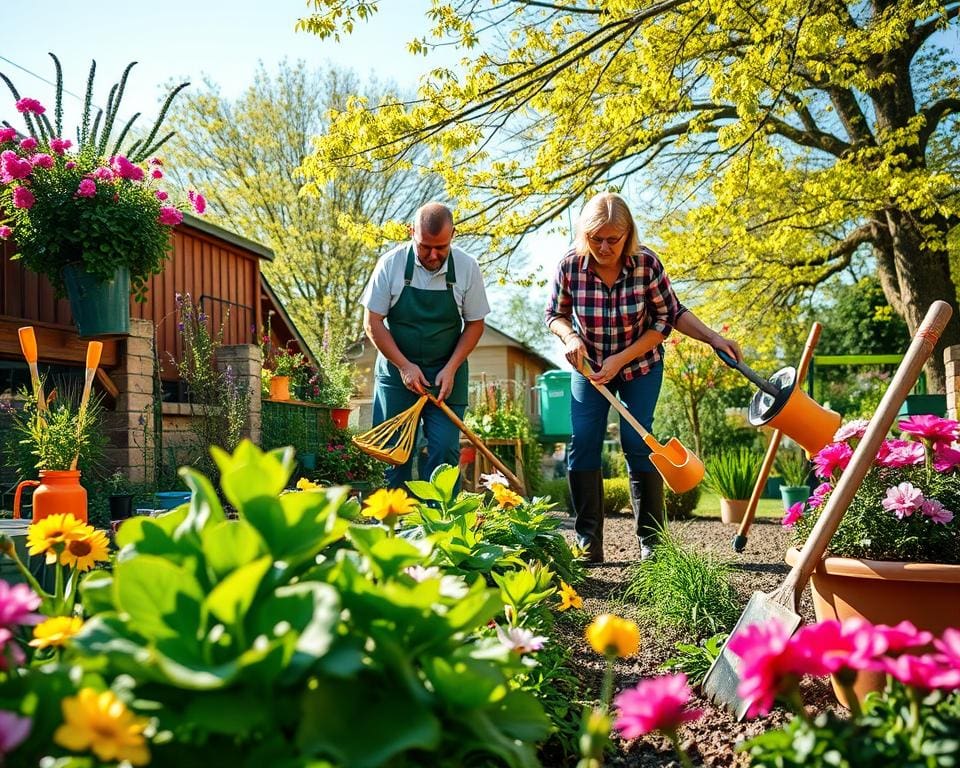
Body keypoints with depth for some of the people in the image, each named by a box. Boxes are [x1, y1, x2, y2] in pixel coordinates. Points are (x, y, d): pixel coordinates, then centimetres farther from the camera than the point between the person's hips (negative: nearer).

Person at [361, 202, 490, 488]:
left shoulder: (467, 268, -6)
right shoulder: (391, 263, -9)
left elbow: (475, 324, 1)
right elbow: (372, 322, -5)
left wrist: (450, 370, -9)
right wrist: (404, 366, -13)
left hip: (447, 373, 0)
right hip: (397, 368, 0)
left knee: (443, 450, -6)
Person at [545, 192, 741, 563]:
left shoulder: (646, 263, -23)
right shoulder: (570, 265, -20)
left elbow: (668, 316, -10)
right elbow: (555, 314, -5)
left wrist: (713, 338, -21)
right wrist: (570, 337, -23)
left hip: (641, 365, -1)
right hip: (589, 366, 2)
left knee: (636, 441, -8)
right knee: (583, 444, -7)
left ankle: (652, 540, 4)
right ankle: (588, 542, 1)